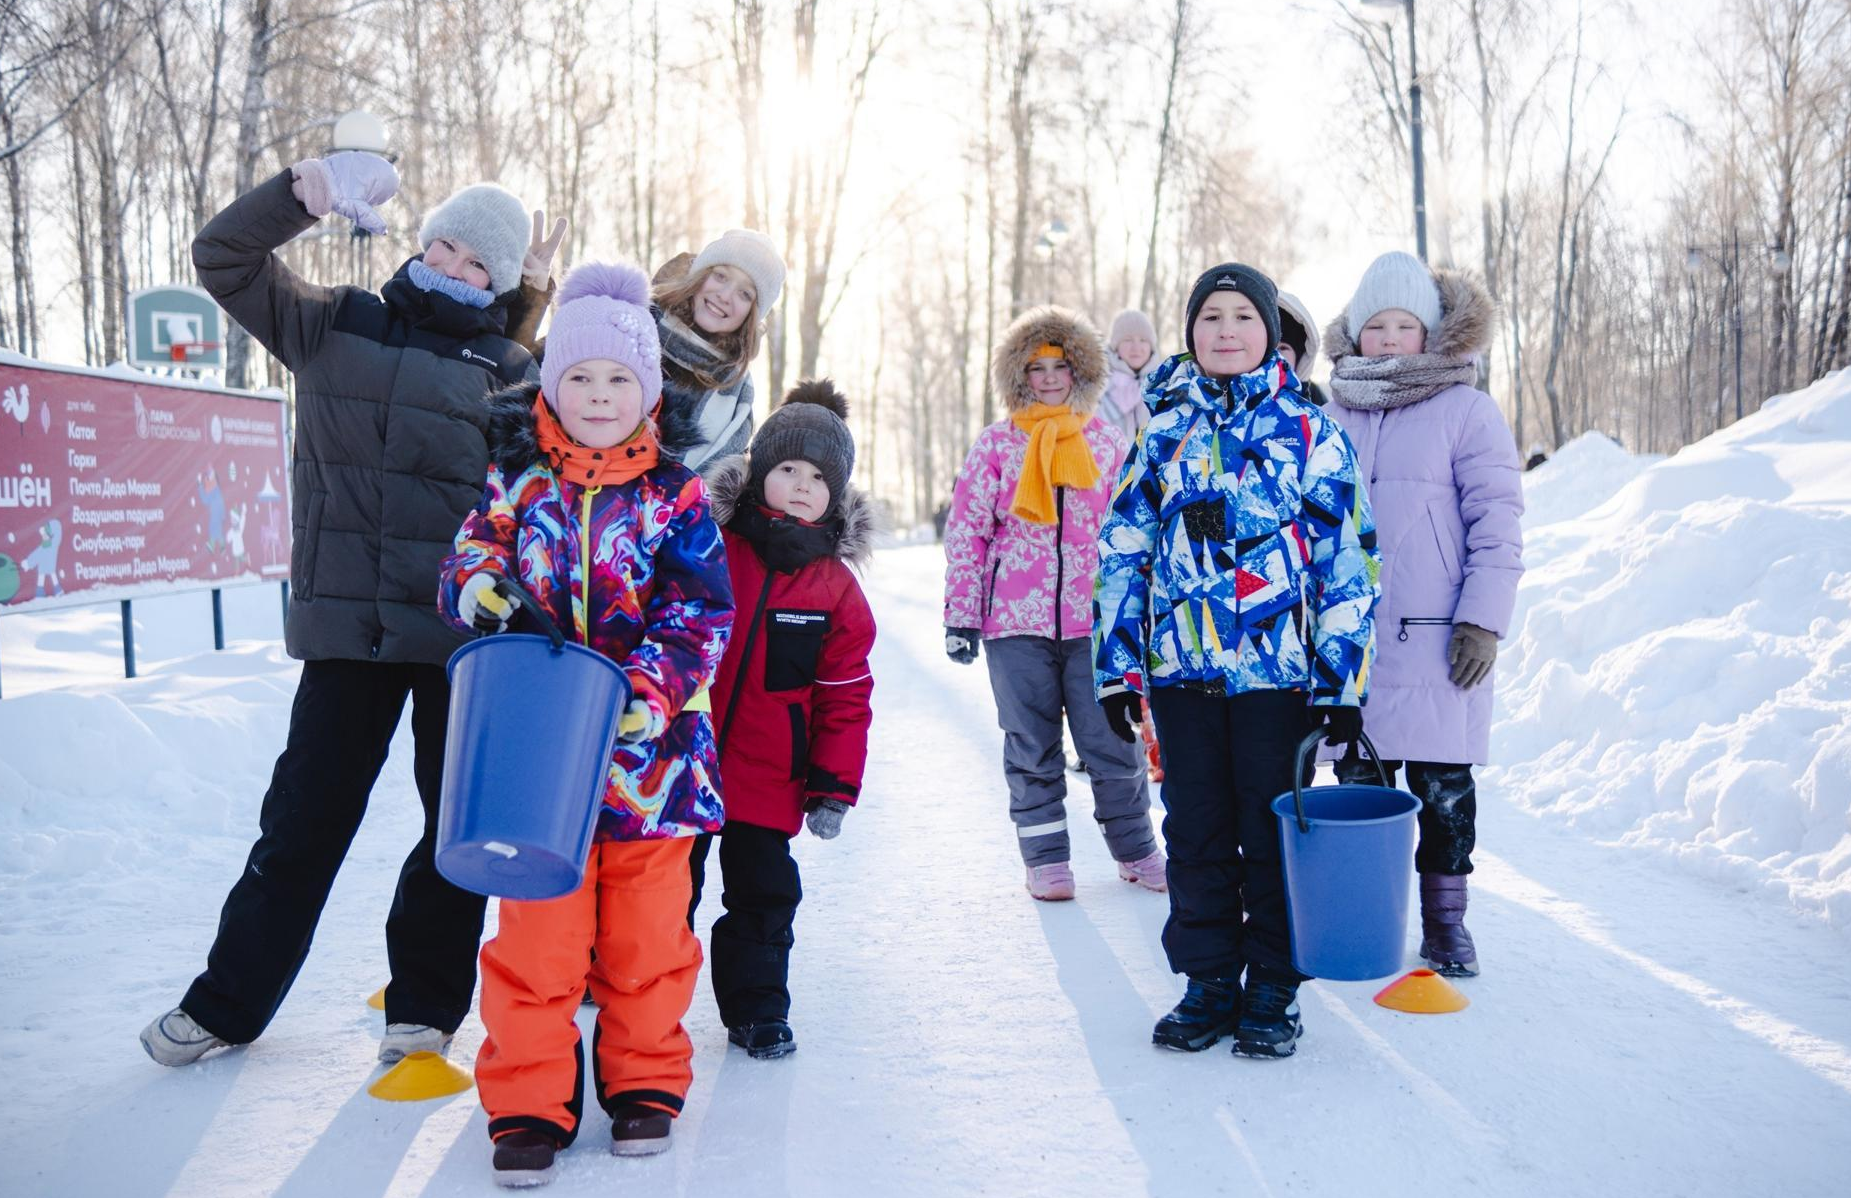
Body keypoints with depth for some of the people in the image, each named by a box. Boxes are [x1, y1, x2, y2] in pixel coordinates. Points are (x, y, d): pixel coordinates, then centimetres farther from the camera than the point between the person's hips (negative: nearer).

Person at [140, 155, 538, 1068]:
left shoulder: (511, 373, 5)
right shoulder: (334, 324, 10)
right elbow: (223, 259, 6)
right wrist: (300, 194, -11)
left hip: (463, 627, 0)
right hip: (345, 622, 1)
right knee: (305, 816, 7)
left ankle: (426, 1007, 24)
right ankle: (229, 1000, 24)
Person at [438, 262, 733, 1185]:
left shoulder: (675, 497, 1)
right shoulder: (515, 480, 5)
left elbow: (700, 613, -4)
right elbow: (475, 549, 10)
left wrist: (652, 686, -19)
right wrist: (476, 583, -14)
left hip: (646, 744, 0)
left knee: (646, 931, 9)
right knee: (536, 930, 2)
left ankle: (644, 1081, 27)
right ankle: (528, 1099, 15)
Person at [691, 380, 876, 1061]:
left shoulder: (836, 585, 1)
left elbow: (845, 694, 3)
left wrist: (833, 786, -1)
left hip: (769, 781, 1)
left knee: (763, 896, 9)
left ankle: (757, 1009, 26)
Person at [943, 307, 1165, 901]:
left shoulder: (1107, 442, 9)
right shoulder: (996, 444, 4)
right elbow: (966, 530, 4)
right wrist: (961, 615, 0)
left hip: (1094, 619, 1)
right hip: (1017, 620, 0)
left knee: (1112, 740, 2)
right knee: (1031, 746, 6)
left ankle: (1135, 849, 20)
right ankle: (1045, 857, 19)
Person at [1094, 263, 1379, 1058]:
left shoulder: (1310, 432, 1)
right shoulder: (1163, 431, 8)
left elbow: (1348, 559, 0)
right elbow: (1121, 551, 9)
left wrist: (1344, 680, -4)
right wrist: (1116, 666, 5)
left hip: (1278, 670, -2)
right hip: (1181, 669, 3)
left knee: (1273, 831, 6)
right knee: (1195, 832, 10)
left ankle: (1273, 991, 20)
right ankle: (1209, 984, 23)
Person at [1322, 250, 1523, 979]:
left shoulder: (1467, 410, -2)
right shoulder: (1335, 417, 11)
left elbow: (1497, 522, -5)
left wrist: (1483, 619, -11)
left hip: (1435, 640, -4)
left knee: (1441, 783, 4)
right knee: (1359, 780, 9)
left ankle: (1445, 923, 17)